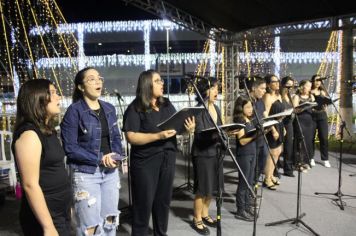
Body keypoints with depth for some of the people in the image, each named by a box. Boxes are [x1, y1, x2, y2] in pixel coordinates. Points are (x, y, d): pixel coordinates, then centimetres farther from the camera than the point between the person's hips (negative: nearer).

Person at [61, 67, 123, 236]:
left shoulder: (109, 109, 8)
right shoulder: (74, 111, -11)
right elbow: (70, 148, -15)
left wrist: (114, 155, -9)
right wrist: (100, 159, -17)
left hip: (110, 171, 6)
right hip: (86, 173, -5)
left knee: (110, 221, 17)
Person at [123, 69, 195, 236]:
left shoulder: (167, 105, 8)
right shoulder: (135, 109, -10)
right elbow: (131, 137, -17)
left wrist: (188, 127, -9)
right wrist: (158, 136, -26)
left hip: (168, 158, 6)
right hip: (145, 162, -6)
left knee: (164, 199, 17)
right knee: (144, 202, 5)